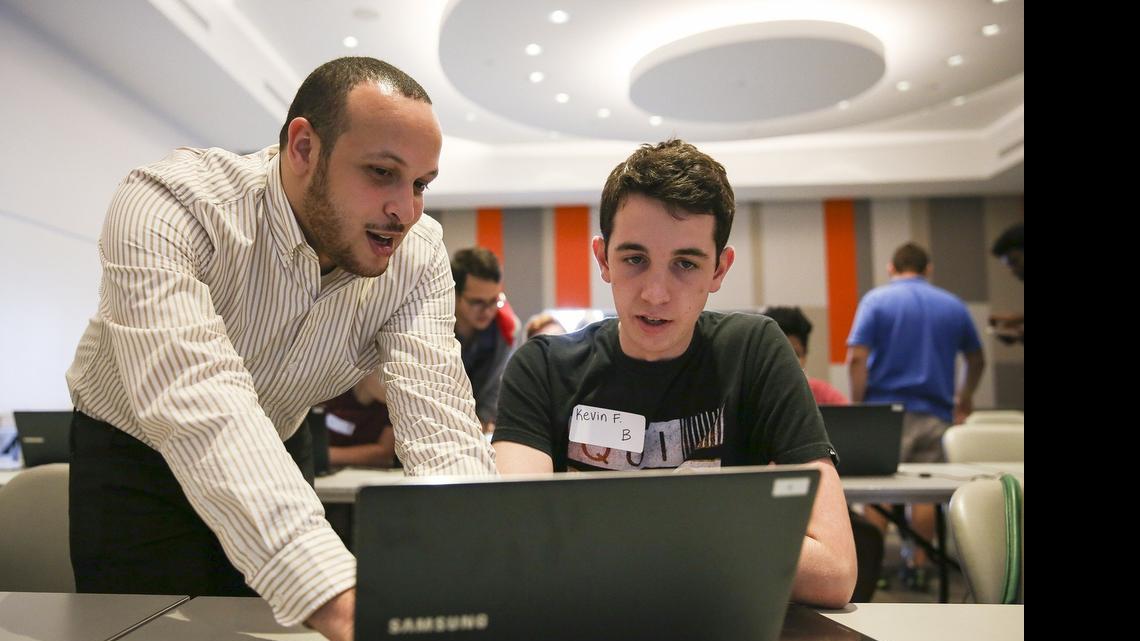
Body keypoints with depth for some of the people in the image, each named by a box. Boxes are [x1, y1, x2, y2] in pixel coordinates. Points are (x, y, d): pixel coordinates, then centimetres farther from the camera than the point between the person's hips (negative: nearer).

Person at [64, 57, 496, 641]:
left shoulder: (417, 253, -20)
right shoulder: (166, 206, -32)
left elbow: (440, 423, -28)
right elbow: (198, 401, -46)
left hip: (265, 474, 3)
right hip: (133, 463, -3)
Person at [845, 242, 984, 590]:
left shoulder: (876, 300, 0)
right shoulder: (953, 305, 11)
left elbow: (857, 358, -12)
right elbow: (977, 360, 22)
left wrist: (858, 405, -4)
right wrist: (965, 398, 37)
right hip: (934, 413, 3)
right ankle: (918, 565, 11)